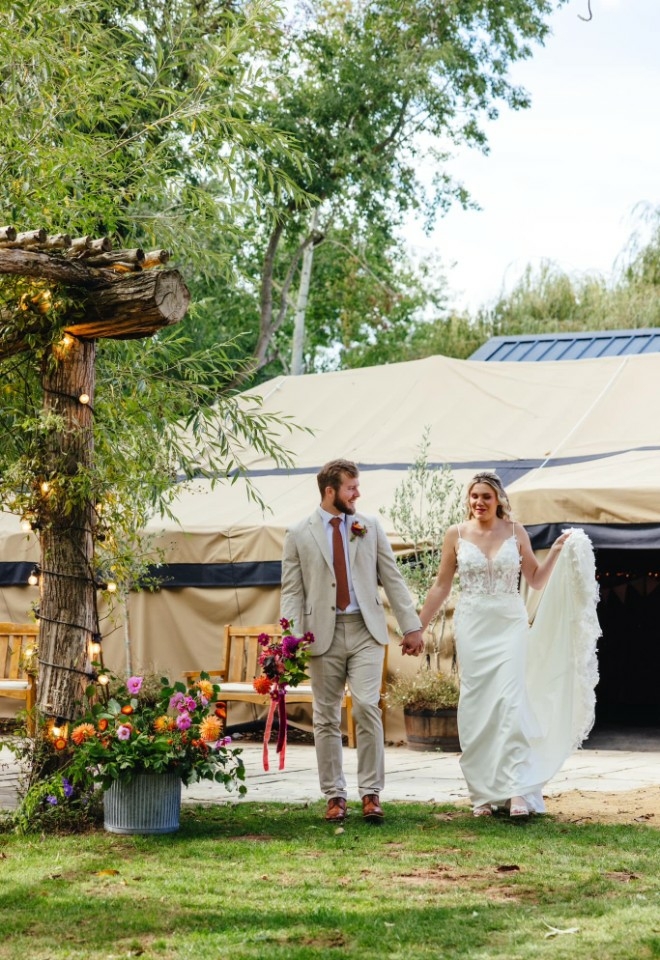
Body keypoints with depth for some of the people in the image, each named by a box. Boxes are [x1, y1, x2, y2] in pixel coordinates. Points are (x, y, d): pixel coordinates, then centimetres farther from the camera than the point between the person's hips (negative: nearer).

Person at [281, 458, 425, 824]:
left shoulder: (370, 527, 10)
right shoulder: (299, 535, 4)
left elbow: (392, 579, 10)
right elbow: (292, 591, 2)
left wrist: (411, 626, 6)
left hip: (365, 630, 0)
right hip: (323, 633, 0)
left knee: (366, 707, -12)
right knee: (326, 718, 4)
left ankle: (370, 793, -4)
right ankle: (334, 796, 12)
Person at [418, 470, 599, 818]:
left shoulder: (515, 532, 4)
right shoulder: (456, 535, 3)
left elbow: (536, 580, 11)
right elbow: (441, 586, 9)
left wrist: (556, 552, -4)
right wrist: (418, 626, 7)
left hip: (510, 625, -1)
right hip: (472, 627, 1)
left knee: (511, 701, -13)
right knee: (475, 707, 1)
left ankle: (517, 790, -15)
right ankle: (483, 793, 8)